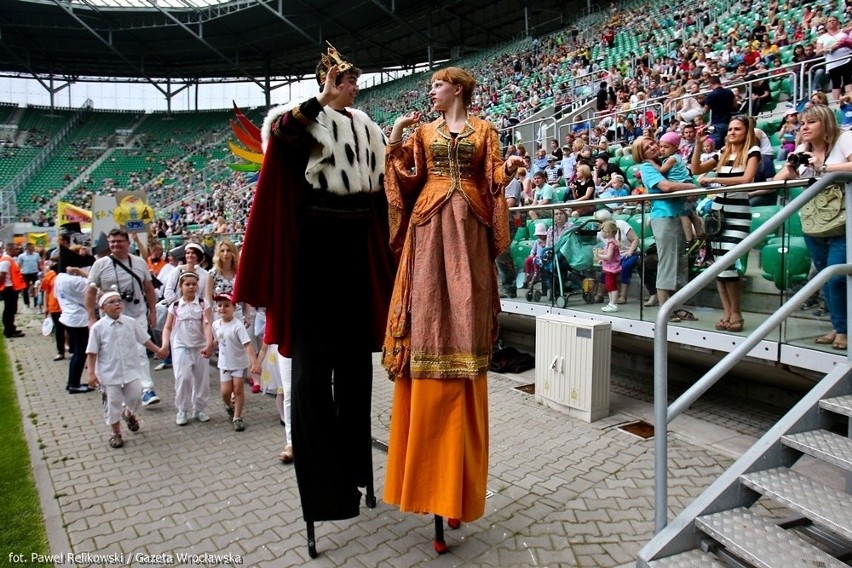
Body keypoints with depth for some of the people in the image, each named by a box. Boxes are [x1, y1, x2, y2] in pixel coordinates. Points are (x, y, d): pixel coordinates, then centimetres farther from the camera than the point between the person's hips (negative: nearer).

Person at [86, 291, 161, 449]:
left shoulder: (131, 322, -2)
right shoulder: (98, 327, -10)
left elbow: (145, 340, 9)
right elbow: (92, 353, -7)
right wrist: (91, 373, -10)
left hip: (130, 370, 2)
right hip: (109, 373, -2)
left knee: (135, 396, 5)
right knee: (113, 403, 7)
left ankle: (129, 413, 39)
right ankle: (115, 432, 26)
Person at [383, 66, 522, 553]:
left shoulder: (484, 130, 15)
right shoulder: (423, 130, 19)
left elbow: (493, 181, 6)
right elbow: (409, 178, 9)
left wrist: (509, 168, -13)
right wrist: (396, 141, -2)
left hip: (468, 227, -1)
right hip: (431, 226, 1)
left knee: (465, 316, -6)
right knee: (430, 313, -7)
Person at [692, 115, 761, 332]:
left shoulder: (752, 151, 1)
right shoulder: (722, 154, 15)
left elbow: (746, 179, -14)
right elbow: (696, 170, 9)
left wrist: (713, 179, -17)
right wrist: (699, 144, 1)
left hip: (738, 212, -5)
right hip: (718, 209, 5)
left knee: (727, 263, -13)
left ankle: (736, 314, 0)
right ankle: (727, 313, 8)